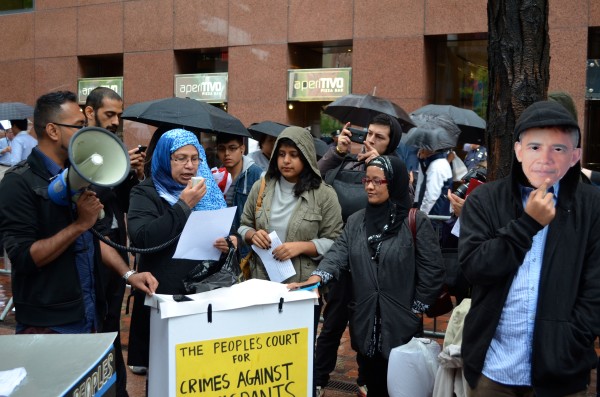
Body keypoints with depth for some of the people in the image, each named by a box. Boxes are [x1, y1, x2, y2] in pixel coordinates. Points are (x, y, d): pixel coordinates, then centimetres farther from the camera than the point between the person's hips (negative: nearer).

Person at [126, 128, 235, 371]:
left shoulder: (207, 190, 12)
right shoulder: (146, 193, -3)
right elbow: (140, 239, -20)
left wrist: (229, 243, -5)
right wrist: (183, 205, -19)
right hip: (164, 294, -4)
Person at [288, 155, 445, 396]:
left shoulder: (416, 221, -7)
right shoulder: (356, 221, 8)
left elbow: (432, 270, -8)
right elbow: (338, 253, -5)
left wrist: (416, 309, -7)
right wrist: (315, 278, -23)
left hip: (401, 323, -4)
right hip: (365, 321, 4)